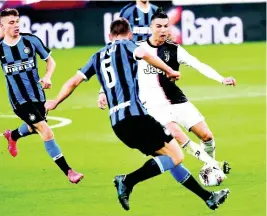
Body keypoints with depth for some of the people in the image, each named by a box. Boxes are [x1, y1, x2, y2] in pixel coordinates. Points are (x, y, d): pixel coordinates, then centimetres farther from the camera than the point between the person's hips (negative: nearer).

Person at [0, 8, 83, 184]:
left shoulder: (31, 40, -7)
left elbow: (50, 60, 4)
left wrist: (48, 77, -14)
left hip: (37, 95, 4)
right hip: (19, 99, -4)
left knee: (34, 128, 25)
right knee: (45, 130, -15)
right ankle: (68, 171, -12)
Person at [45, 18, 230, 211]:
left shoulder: (97, 57, 22)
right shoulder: (126, 45, 6)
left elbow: (74, 81, 26)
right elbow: (144, 54, -17)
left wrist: (55, 103, 41)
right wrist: (169, 71, -7)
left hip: (117, 123, 7)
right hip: (134, 115, -7)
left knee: (170, 157, 14)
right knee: (176, 156, -7)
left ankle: (207, 197, 13)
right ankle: (128, 181, -19)